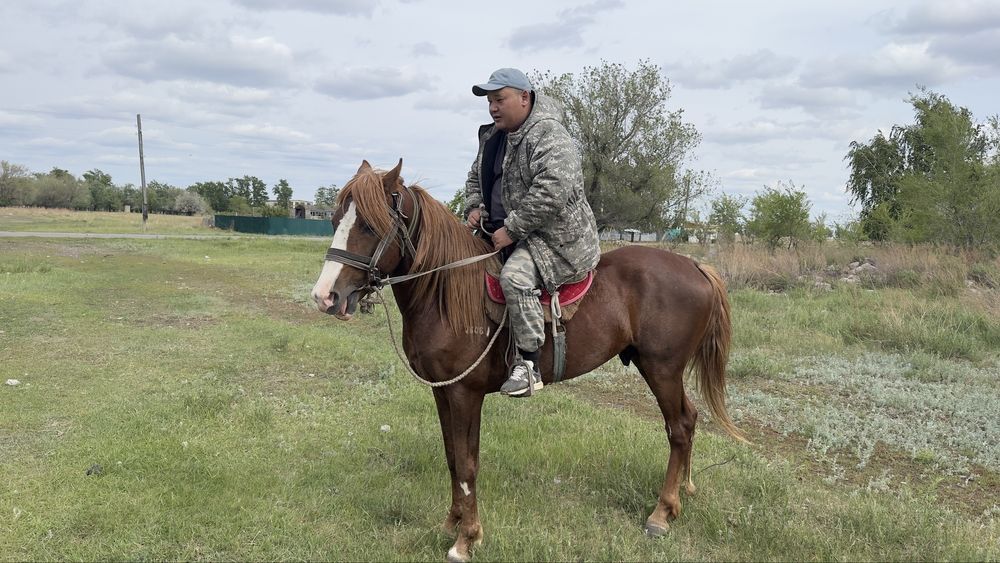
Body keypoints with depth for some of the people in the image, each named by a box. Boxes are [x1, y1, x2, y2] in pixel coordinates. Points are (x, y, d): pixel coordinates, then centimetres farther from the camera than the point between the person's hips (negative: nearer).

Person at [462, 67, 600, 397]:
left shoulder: (549, 136, -17)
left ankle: (528, 365, -27)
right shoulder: (492, 136, 13)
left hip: (556, 238, -10)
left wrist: (511, 229, -25)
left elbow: (551, 192, -29)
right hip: (507, 234, 10)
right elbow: (476, 178, 26)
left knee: (515, 276, -34)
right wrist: (475, 208, 4)